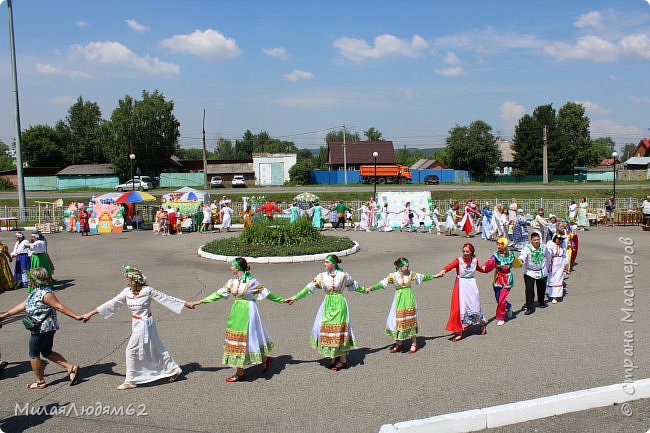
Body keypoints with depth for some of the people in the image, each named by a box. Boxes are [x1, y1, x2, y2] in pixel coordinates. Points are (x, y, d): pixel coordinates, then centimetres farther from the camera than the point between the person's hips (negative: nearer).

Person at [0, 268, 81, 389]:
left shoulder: (45, 294, -22)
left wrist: (76, 316, -26)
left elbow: (59, 307, -24)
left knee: (33, 355, 7)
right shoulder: (36, 292, 8)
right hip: (47, 328, 9)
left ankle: (40, 382, 21)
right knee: (47, 353, 18)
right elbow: (24, 305, 16)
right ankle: (71, 368, 14)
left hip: (42, 329, -9)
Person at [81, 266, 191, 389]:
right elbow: (112, 303, 4)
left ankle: (130, 381, 13)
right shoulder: (127, 292, 1)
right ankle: (173, 370, 29)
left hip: (144, 324, -7)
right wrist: (91, 313, 3)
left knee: (131, 350, -2)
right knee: (155, 348, 15)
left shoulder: (147, 290, -17)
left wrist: (186, 304, -6)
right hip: (137, 324, 7)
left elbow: (165, 298, -10)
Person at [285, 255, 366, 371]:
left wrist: (364, 290, 28)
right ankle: (333, 357, 16)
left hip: (340, 305, -3)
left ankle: (343, 359, 7)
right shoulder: (321, 276, 3)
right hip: (327, 305, 3)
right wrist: (295, 297, -4)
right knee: (327, 330, 2)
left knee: (340, 330, -3)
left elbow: (354, 285, 15)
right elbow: (309, 288, 1)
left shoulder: (344, 276, -2)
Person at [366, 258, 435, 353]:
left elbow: (422, 277, 12)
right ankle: (398, 344, 19)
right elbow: (382, 283, -11)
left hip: (409, 299, 1)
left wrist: (434, 276, 18)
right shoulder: (393, 276, -6)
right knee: (398, 321, 4)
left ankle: (414, 344, 13)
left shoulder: (410, 274, 1)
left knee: (411, 321, 2)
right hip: (399, 300, -1)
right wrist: (371, 288, -20)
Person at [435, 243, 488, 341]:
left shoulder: (475, 260, -2)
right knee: (459, 308, -5)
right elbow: (449, 267, -33)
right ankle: (459, 332, 6)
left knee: (475, 306, 10)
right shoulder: (459, 261, -15)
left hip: (471, 285, 3)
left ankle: (483, 324, 38)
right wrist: (442, 272, -53)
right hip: (461, 286, -3)